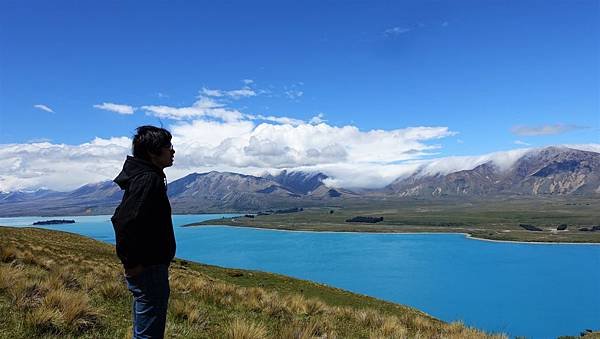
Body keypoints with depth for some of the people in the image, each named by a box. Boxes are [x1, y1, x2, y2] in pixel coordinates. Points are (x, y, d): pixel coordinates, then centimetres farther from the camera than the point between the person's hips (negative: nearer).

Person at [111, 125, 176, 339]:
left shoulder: (146, 177, 13)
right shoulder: (148, 180, -19)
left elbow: (123, 218, 19)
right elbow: (125, 222, -29)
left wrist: (131, 260, 18)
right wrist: (132, 263, -19)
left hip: (151, 266, 10)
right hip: (148, 269, -10)